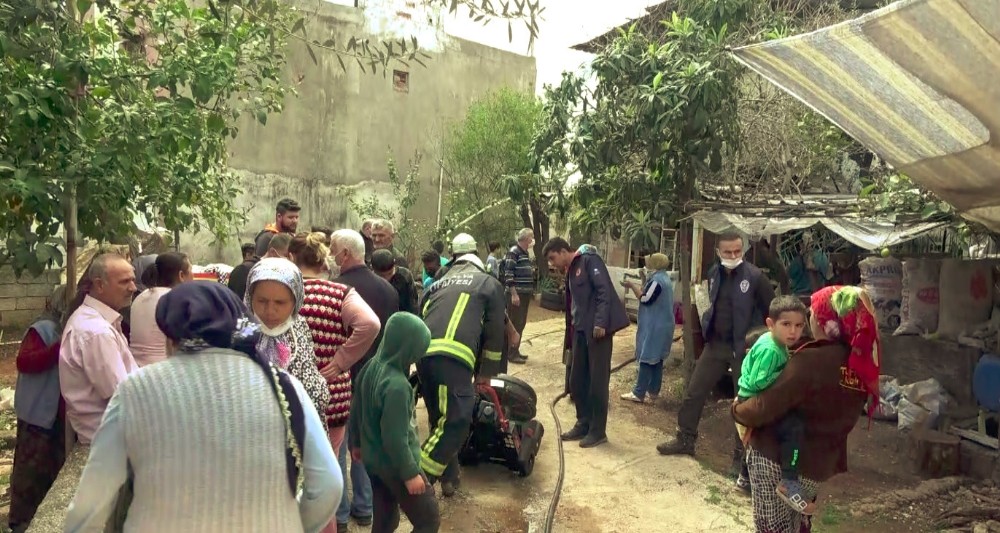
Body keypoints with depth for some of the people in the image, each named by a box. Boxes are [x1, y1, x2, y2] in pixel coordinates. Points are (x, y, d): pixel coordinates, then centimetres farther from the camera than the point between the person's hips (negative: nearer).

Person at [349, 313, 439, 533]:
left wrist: (356, 443, 23)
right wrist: (410, 473, -15)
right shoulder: (397, 385, -31)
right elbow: (395, 438, -26)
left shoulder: (371, 367, -4)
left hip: (372, 459, 8)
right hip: (395, 465, -8)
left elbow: (356, 410, 9)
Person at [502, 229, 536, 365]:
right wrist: (514, 294, -22)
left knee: (521, 323, 13)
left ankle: (515, 351, 22)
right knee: (514, 323, -5)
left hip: (525, 294, 9)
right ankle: (512, 353, 0)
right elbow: (508, 273, -19)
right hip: (516, 294, -9)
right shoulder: (514, 251, -12)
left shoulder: (525, 253, 16)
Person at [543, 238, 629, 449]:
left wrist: (601, 322, -24)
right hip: (581, 331, 9)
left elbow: (604, 291, -17)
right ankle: (583, 424, 23)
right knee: (577, 381, 10)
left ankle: (598, 431, 8)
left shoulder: (589, 260, -6)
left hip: (597, 329, -8)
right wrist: (570, 336, 19)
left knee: (597, 382, -2)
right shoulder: (570, 271, 19)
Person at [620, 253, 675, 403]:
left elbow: (645, 299, -19)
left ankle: (639, 393, -5)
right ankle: (653, 391, 20)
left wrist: (632, 286, -12)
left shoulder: (657, 279, -18)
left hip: (654, 327, -10)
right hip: (662, 325, 10)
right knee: (657, 358, 13)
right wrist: (637, 286, 13)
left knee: (646, 358, -7)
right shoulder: (665, 278, 15)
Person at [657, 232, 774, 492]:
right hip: (715, 344, 5)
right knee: (693, 392, 11)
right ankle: (685, 440, 28)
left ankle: (741, 458, 18)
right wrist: (704, 328, 11)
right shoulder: (714, 273, 3)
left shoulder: (754, 276, -14)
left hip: (744, 348, -5)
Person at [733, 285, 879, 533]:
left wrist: (737, 410, -3)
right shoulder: (861, 363, -3)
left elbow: (765, 408, -23)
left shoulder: (810, 361, -25)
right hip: (820, 464, 7)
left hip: (777, 457, -7)